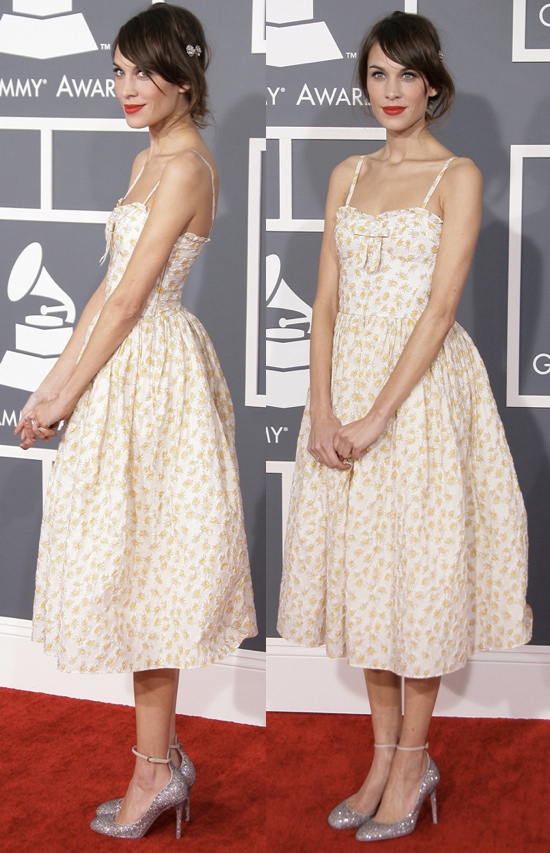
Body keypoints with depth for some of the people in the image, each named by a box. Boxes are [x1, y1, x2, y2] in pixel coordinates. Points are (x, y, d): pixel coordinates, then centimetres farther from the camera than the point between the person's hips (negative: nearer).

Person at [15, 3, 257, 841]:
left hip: (154, 369, -9)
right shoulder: (149, 160, 15)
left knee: (136, 563, -3)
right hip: (125, 365, 9)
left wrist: (69, 395, -13)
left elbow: (130, 298, -16)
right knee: (134, 567, 11)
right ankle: (162, 756, 20)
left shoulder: (187, 166, -14)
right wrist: (55, 379, 11)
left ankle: (156, 769, 7)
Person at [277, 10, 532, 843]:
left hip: (423, 385, -5)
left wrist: (378, 417, -17)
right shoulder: (347, 176, 11)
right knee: (362, 568, 9)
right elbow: (327, 301, 6)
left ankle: (413, 759, 15)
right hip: (346, 382, 5)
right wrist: (322, 411, -6)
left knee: (418, 570, 1)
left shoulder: (457, 176, -5)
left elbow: (439, 309, -13)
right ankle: (384, 754, 22)